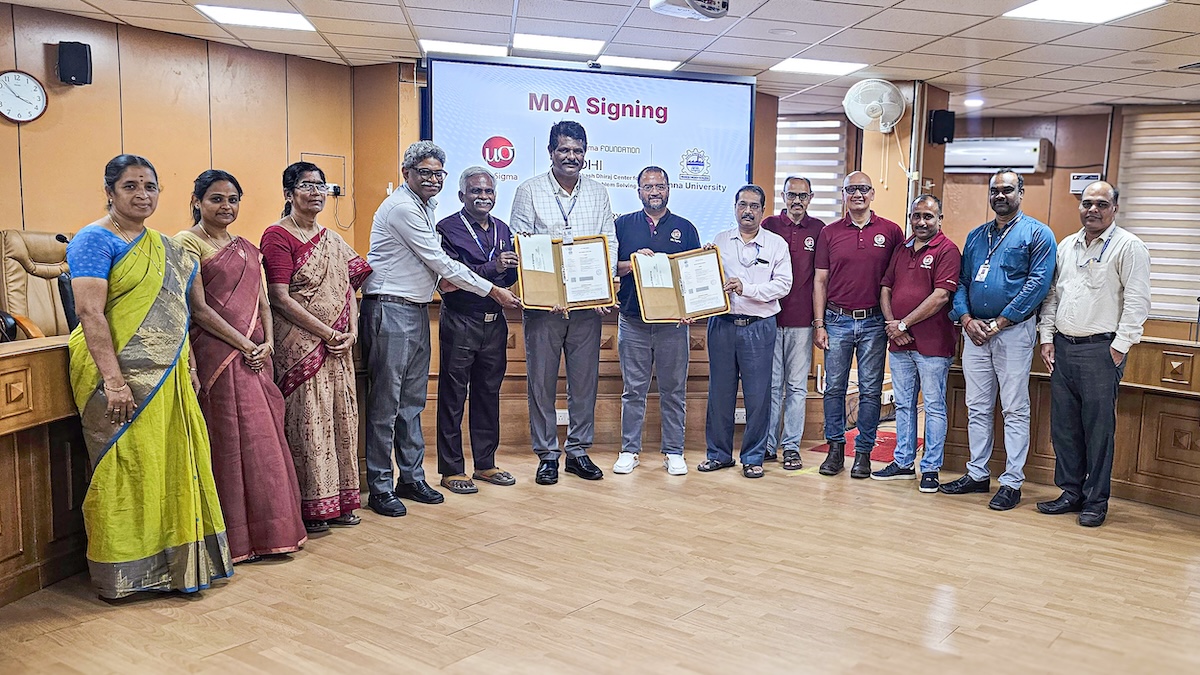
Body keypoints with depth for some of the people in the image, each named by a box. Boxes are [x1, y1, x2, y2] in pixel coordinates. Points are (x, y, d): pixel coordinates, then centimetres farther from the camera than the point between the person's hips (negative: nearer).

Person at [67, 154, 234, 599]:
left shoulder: (163, 246, 16)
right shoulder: (95, 240, -7)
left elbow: (191, 310, 20)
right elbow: (90, 312, -16)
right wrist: (114, 379, -23)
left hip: (167, 376, 7)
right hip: (121, 378, -7)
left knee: (173, 464, 9)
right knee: (126, 469, -2)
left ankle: (173, 561, 20)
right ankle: (123, 573, 11)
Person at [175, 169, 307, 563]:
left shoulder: (247, 249, 18)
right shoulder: (188, 243, -3)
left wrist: (267, 343, 0)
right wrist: (244, 344, -14)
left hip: (256, 355, 7)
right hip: (218, 355, -6)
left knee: (264, 438, 7)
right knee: (233, 439, -3)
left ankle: (270, 530, 17)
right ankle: (239, 539, 6)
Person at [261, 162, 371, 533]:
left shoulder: (333, 240, 16)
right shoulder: (278, 236, -6)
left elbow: (348, 288, 14)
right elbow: (280, 298, -14)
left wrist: (351, 332, -3)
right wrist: (326, 332, -15)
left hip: (337, 346, 7)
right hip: (299, 346, -7)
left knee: (340, 418, 8)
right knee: (307, 421, -4)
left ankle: (339, 502, 18)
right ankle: (309, 508, 5)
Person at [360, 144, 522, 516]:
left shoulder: (426, 206, 16)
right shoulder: (402, 207, -14)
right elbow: (441, 262, -15)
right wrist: (494, 291, -9)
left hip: (417, 310, 10)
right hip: (389, 310, -10)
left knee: (413, 400, 13)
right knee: (385, 401, -4)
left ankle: (411, 478, 22)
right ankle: (380, 488, 4)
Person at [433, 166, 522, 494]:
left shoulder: (502, 229, 14)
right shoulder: (448, 228, -4)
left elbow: (512, 276, 12)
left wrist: (520, 263, -10)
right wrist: (492, 268, -26)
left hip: (494, 322, 6)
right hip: (460, 322, -6)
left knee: (488, 394, 13)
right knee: (453, 397, 1)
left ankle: (485, 464, 24)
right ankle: (451, 469, 9)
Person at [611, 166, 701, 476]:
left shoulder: (685, 229, 9)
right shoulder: (623, 225, 8)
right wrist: (633, 262, -15)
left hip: (673, 322, 0)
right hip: (632, 320, 0)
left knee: (674, 390, 6)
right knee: (633, 389, 5)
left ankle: (674, 452, 15)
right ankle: (629, 450, 15)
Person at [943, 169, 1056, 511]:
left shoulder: (1037, 234, 0)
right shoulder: (975, 236, 17)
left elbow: (1038, 283, -10)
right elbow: (961, 282, 14)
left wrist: (999, 323, -13)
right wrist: (967, 319, -4)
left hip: (1014, 331, -5)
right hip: (974, 330, 6)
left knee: (1015, 411, -1)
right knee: (977, 408, 10)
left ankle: (1012, 482, 4)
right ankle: (977, 474, 19)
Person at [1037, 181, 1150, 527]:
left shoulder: (1128, 246, -4)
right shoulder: (1067, 246, 15)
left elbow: (1137, 301, -10)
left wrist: (1120, 346, -13)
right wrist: (1047, 338, 9)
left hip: (1101, 349, -6)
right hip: (1063, 347, 6)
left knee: (1098, 427, -1)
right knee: (1063, 424, 9)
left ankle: (1096, 501, 9)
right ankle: (1071, 492, 21)